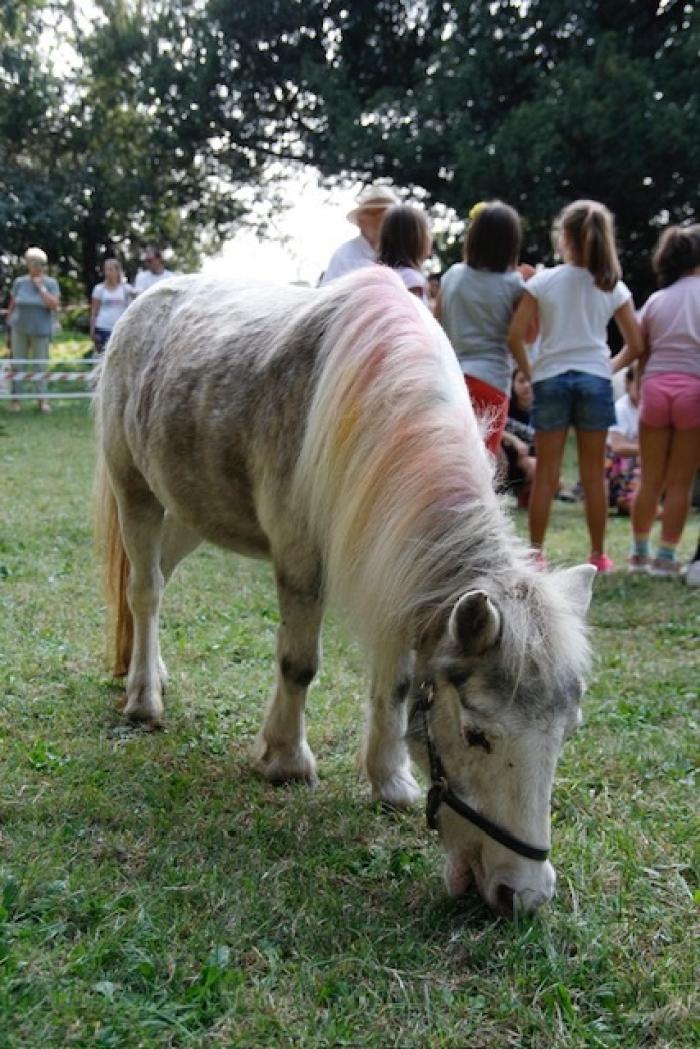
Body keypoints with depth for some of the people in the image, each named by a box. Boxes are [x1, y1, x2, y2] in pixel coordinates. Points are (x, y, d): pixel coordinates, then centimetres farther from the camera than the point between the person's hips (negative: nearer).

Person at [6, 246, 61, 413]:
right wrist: (9, 327, 6)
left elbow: (54, 305, -14)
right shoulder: (20, 282, 2)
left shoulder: (51, 283, -2)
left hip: (41, 331, -1)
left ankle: (42, 399, 8)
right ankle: (16, 398, 9)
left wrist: (41, 287, -14)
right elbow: (11, 306, 7)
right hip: (19, 330, 1)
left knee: (41, 365, 2)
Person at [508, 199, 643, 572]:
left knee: (546, 473, 5)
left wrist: (527, 373, 7)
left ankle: (535, 552, 7)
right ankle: (598, 554, 16)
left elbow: (515, 337, -7)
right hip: (595, 379, 1)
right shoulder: (613, 287, 2)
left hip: (550, 378, -1)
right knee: (594, 474, 8)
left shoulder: (542, 281, -4)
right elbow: (636, 344, 4)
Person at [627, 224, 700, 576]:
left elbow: (641, 355, 11)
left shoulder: (655, 301, 13)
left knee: (650, 480, 12)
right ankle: (666, 557, 4)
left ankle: (639, 552, 20)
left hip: (655, 388, 3)